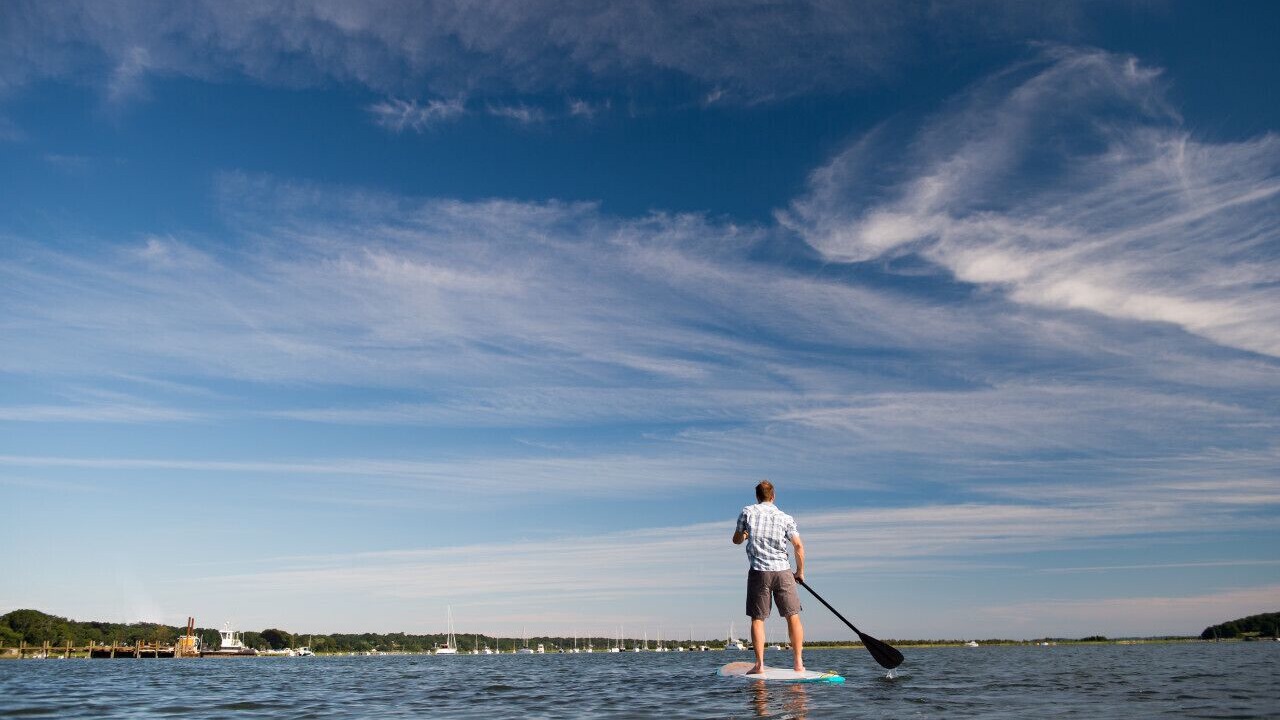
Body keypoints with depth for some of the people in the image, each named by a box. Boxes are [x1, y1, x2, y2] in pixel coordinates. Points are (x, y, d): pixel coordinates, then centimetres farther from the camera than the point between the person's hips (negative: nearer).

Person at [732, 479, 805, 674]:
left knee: (757, 619, 5)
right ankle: (798, 663, 5)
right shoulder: (786, 518, 5)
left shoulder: (748, 512, 4)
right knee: (793, 616, 8)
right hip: (783, 571, 1)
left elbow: (737, 540, 13)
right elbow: (798, 545, -1)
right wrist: (800, 571, 11)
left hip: (758, 572, 0)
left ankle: (759, 664, -1)